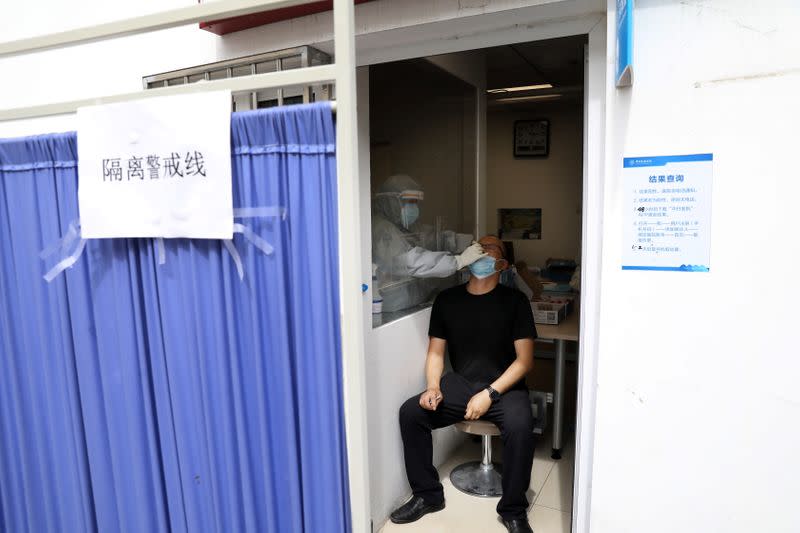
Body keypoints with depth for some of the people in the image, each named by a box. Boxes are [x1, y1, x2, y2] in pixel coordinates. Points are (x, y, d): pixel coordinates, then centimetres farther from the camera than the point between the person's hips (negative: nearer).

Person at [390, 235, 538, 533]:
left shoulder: (514, 301, -4)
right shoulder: (447, 300, 5)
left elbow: (524, 360, -7)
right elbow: (436, 352, 9)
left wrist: (489, 394, -17)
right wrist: (433, 387, -10)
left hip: (504, 387, -3)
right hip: (459, 384, 3)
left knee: (520, 425, -32)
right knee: (410, 412, -17)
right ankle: (428, 495, 2)